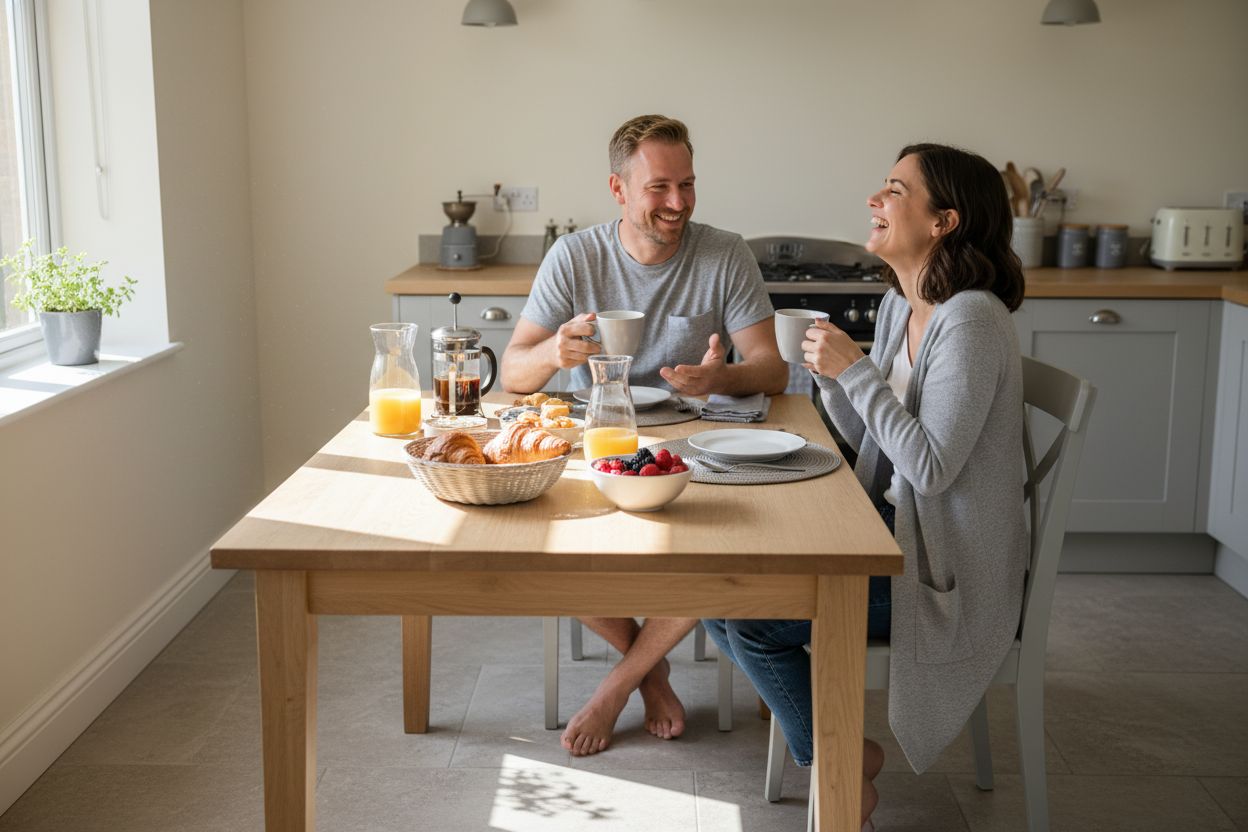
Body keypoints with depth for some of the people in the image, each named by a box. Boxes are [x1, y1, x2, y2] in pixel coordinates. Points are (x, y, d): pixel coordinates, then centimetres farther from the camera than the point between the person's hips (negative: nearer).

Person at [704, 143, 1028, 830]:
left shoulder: (971, 321, -21)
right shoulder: (899, 305, 7)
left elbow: (930, 466, -25)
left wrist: (855, 370, -22)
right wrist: (831, 379, -6)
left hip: (945, 571, -9)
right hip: (896, 531, 9)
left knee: (747, 615, -15)